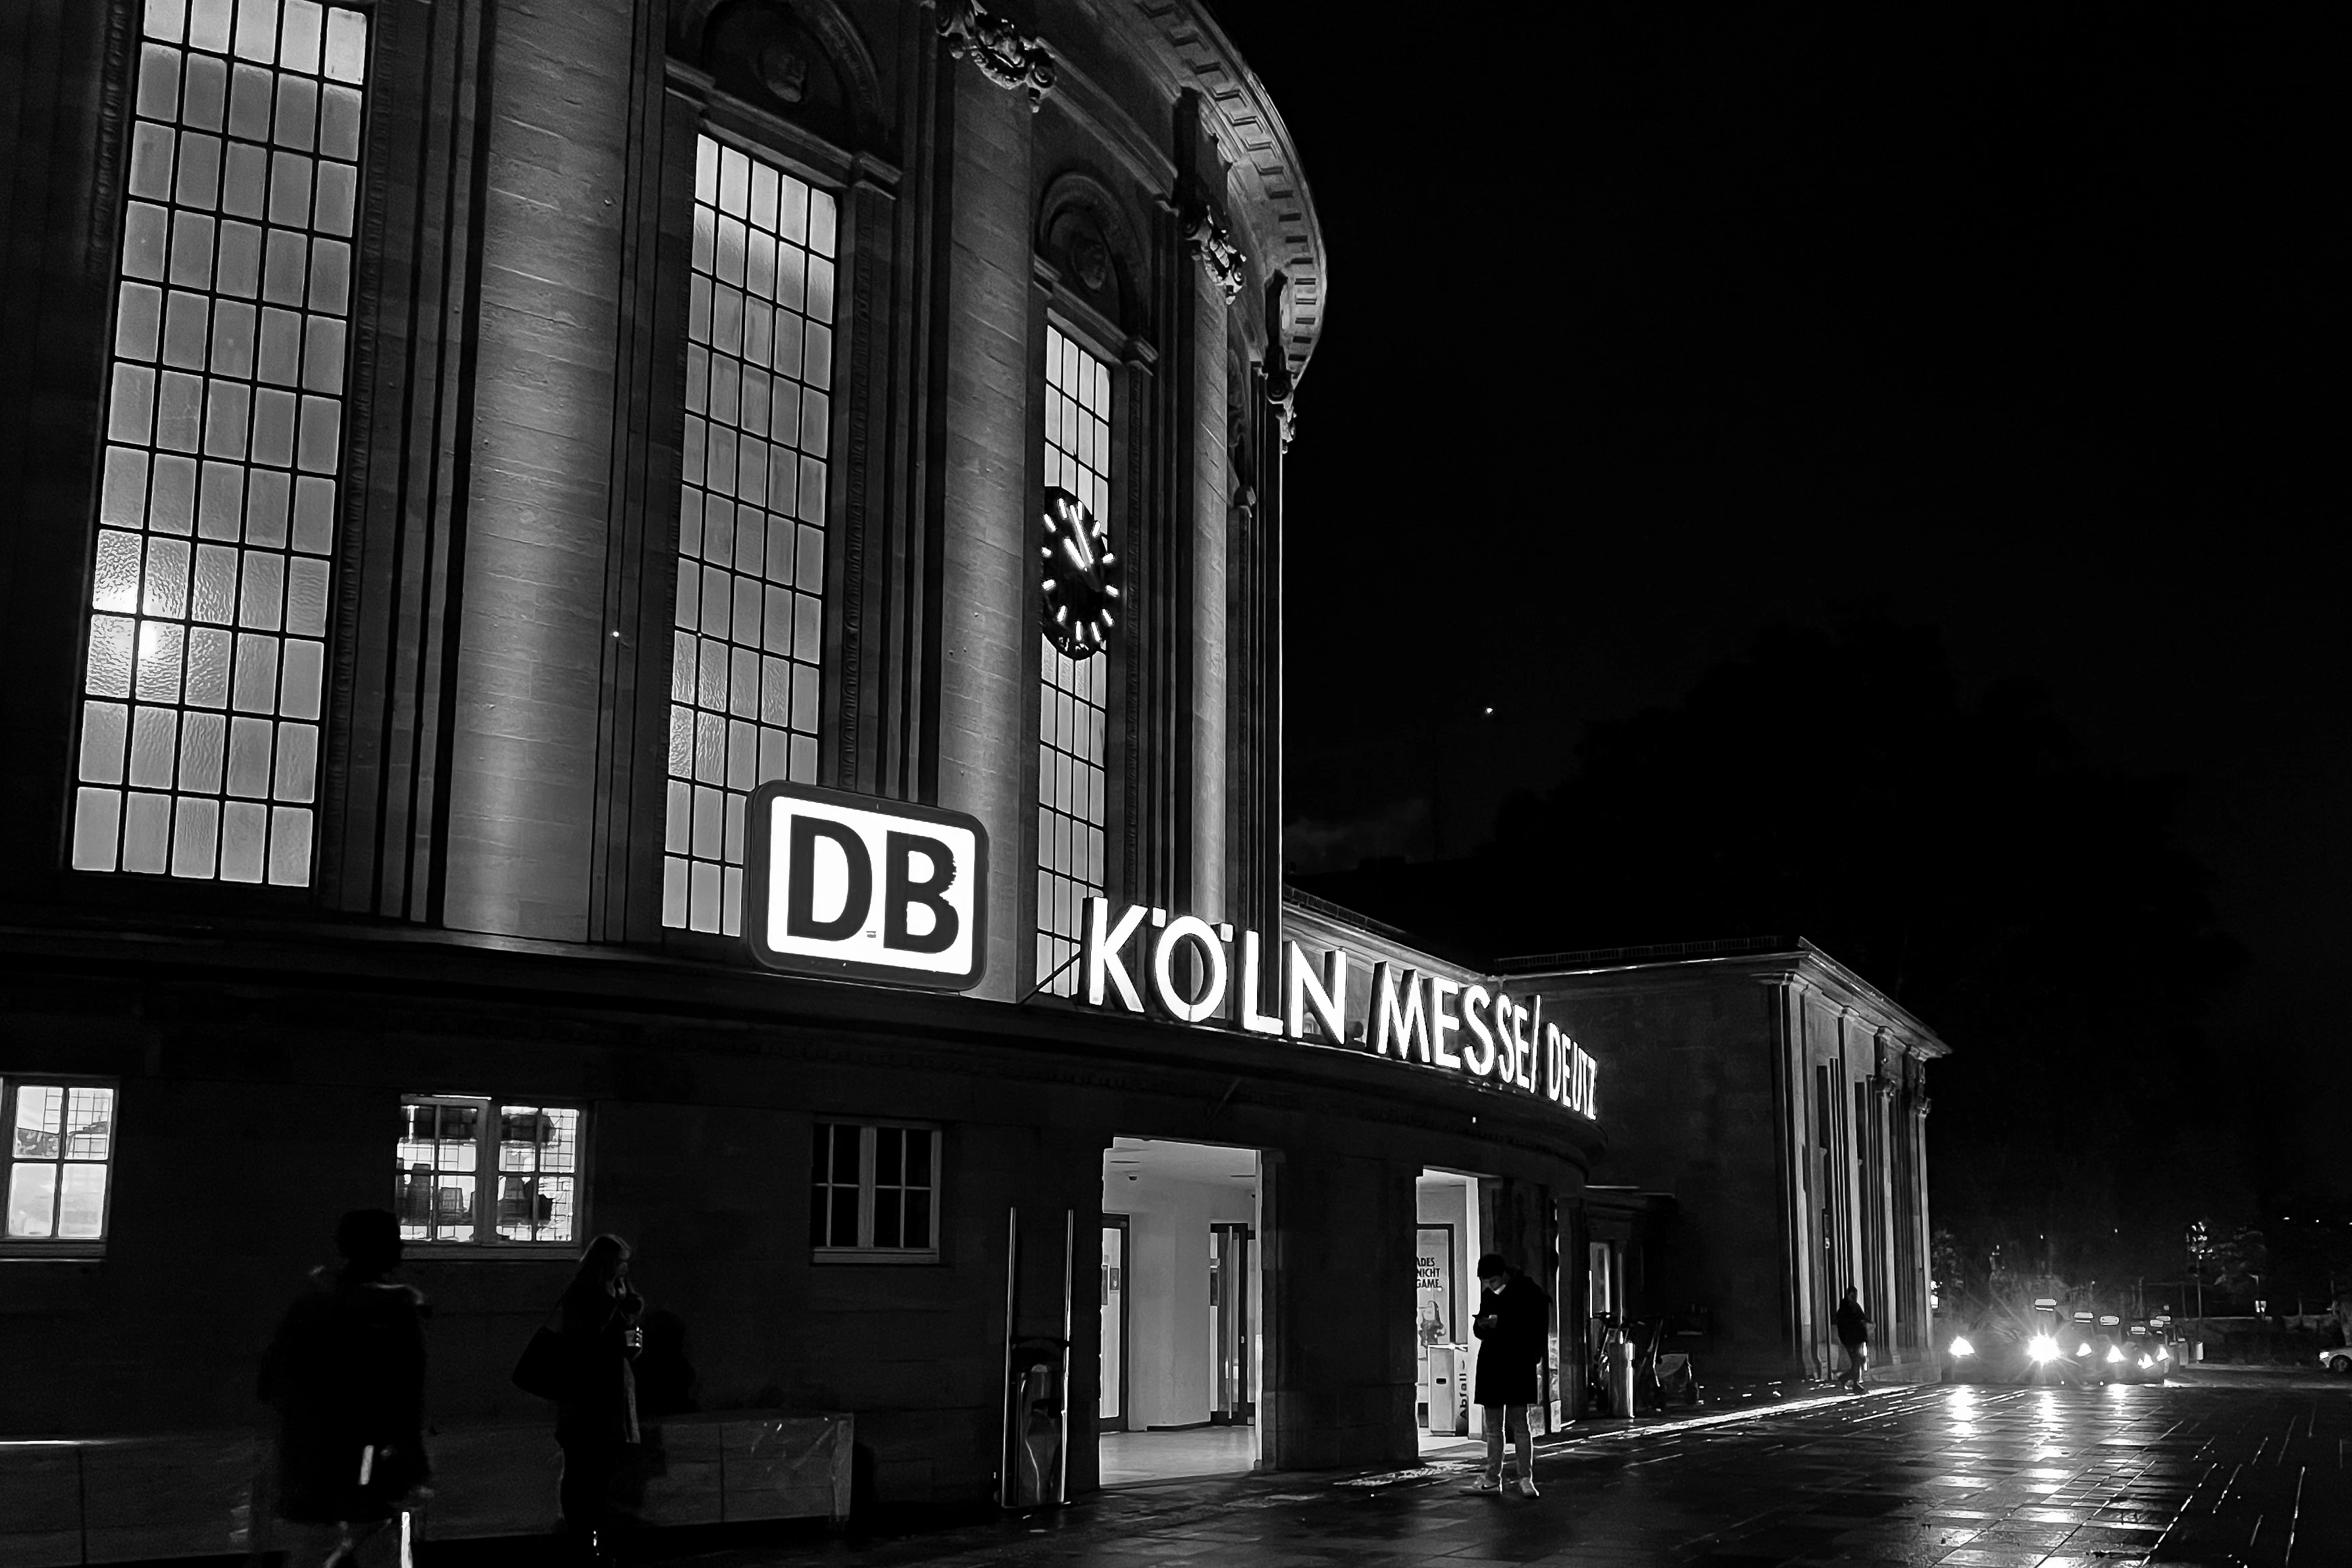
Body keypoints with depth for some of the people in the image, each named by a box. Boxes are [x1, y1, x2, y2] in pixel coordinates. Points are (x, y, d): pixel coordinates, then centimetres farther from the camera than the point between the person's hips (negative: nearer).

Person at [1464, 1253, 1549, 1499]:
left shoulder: (1526, 1291, -7)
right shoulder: (1487, 1294, 10)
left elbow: (1537, 1328, -9)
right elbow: (1479, 1330, 15)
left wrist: (1499, 1322, -14)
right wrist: (1482, 1324, -7)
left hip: (1517, 1366, -6)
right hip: (1491, 1365, 6)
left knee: (1519, 1423, -5)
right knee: (1493, 1427, 8)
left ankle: (1526, 1478, 0)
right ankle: (1493, 1478, 13)